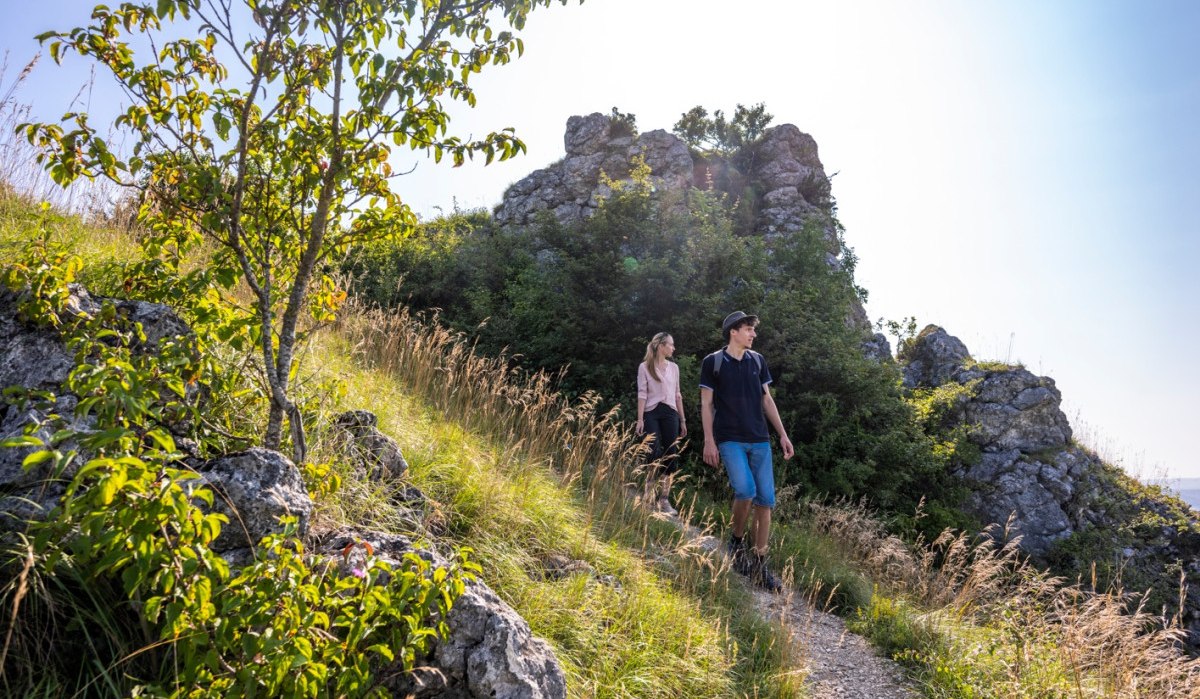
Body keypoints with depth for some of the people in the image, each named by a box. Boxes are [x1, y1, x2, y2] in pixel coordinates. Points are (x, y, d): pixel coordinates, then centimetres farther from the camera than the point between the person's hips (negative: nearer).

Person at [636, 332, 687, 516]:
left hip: (670, 413, 4)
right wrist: (640, 419, -12)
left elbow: (677, 395, 17)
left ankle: (664, 499, 2)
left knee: (671, 456, -2)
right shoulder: (645, 367, 2)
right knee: (654, 454, -13)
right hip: (652, 413, -4)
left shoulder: (673, 367, 14)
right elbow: (642, 394, -3)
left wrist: (682, 420, 14)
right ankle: (650, 497, 0)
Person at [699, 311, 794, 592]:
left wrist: (783, 434, 10)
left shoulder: (757, 361, 11)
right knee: (745, 490, -24)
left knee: (766, 500, 0)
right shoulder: (713, 362, -1)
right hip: (730, 440, -4)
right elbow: (706, 404, 0)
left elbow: (767, 400, 15)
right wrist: (709, 441, -7)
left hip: (759, 440, 5)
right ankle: (736, 541, 4)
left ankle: (760, 564, 12)